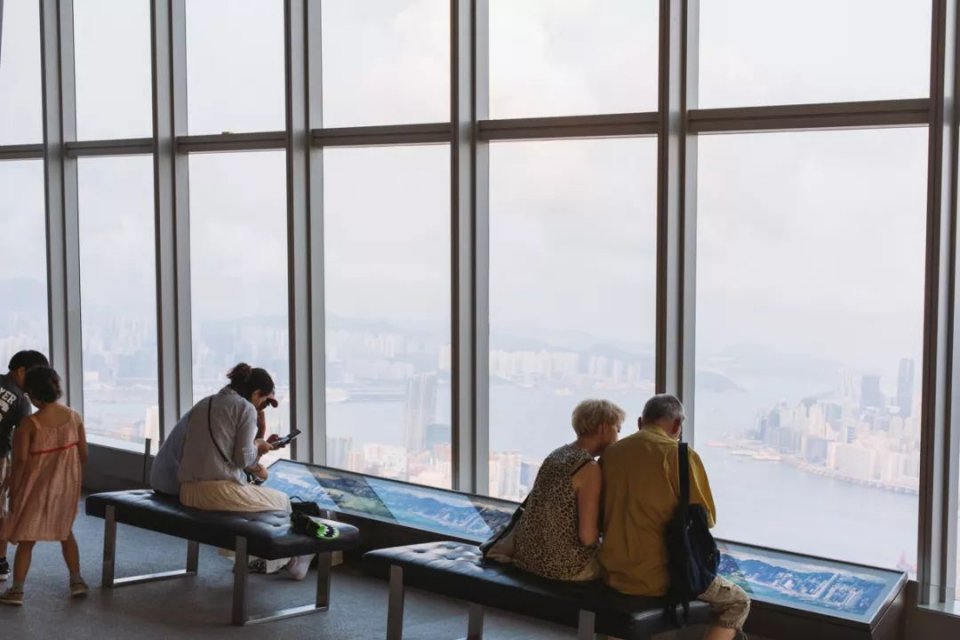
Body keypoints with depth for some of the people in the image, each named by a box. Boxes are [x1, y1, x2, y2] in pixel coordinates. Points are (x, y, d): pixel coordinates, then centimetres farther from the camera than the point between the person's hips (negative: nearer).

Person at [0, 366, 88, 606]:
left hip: (37, 488, -4)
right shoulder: (74, 417, -5)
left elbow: (20, 462, -15)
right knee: (65, 531, 22)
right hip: (67, 485, 4)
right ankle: (77, 581, 23)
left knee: (26, 538, 7)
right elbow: (83, 454, 1)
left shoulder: (29, 424, -18)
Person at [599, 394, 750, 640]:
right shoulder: (680, 454, -12)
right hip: (661, 576, -5)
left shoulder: (610, 452, 3)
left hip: (614, 573, 6)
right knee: (738, 603, 15)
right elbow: (705, 518, -6)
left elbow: (602, 515, 11)